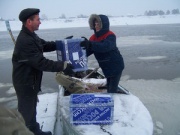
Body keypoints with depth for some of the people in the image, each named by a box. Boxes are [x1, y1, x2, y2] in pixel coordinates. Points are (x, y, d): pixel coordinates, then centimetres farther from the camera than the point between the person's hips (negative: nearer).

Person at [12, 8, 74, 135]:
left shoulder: (31, 36, 6)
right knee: (27, 110, 7)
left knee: (31, 107, 24)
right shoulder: (25, 41, -29)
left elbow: (45, 45, 17)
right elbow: (40, 62, -30)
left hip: (31, 80, 10)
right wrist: (63, 66, -27)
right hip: (25, 82, -10)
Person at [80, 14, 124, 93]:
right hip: (106, 68, 7)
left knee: (112, 90, -6)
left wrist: (90, 44, -53)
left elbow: (105, 46, -42)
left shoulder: (110, 36, -21)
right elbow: (87, 51, -2)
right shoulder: (94, 37, 0)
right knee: (109, 89, 18)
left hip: (116, 66, -7)